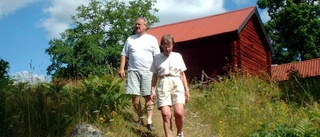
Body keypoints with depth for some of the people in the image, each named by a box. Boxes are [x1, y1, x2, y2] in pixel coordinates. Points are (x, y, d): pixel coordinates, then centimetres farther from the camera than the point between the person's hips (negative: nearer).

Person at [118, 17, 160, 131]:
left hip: (148, 71, -2)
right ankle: (140, 118, 15)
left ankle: (149, 121, 6)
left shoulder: (152, 39, 7)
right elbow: (124, 55, 13)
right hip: (133, 71, 2)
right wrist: (121, 68, 1)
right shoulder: (130, 39, 13)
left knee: (148, 96, 0)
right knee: (135, 96, -1)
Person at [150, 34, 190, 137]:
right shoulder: (157, 57, 9)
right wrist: (152, 90, 6)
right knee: (166, 114, -14)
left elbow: (182, 74, 14)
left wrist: (187, 89, 10)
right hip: (163, 85, 0)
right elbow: (155, 75, 13)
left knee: (179, 113, -16)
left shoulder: (178, 56, 11)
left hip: (177, 84, 0)